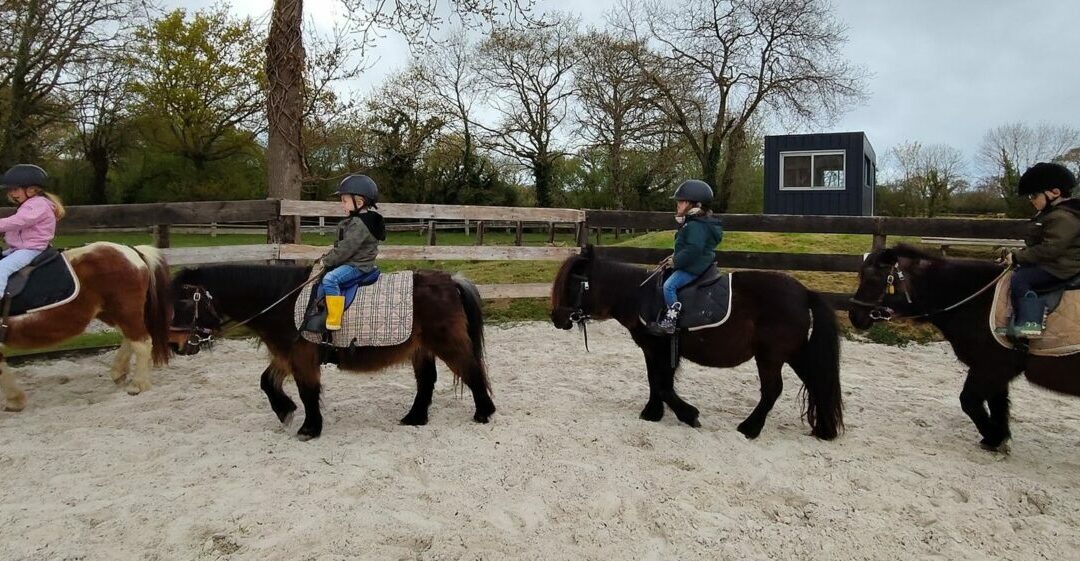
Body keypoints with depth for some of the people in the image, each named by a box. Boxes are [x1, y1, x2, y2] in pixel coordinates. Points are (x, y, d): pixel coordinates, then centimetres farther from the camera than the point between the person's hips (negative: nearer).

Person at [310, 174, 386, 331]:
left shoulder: (359, 224, -22)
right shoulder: (356, 220, 11)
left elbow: (345, 249, -24)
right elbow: (341, 245, 18)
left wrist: (325, 261, -13)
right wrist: (326, 259, 8)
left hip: (358, 266, -11)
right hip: (352, 262, 11)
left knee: (330, 279, -28)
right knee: (318, 269, 21)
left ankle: (334, 322, -27)